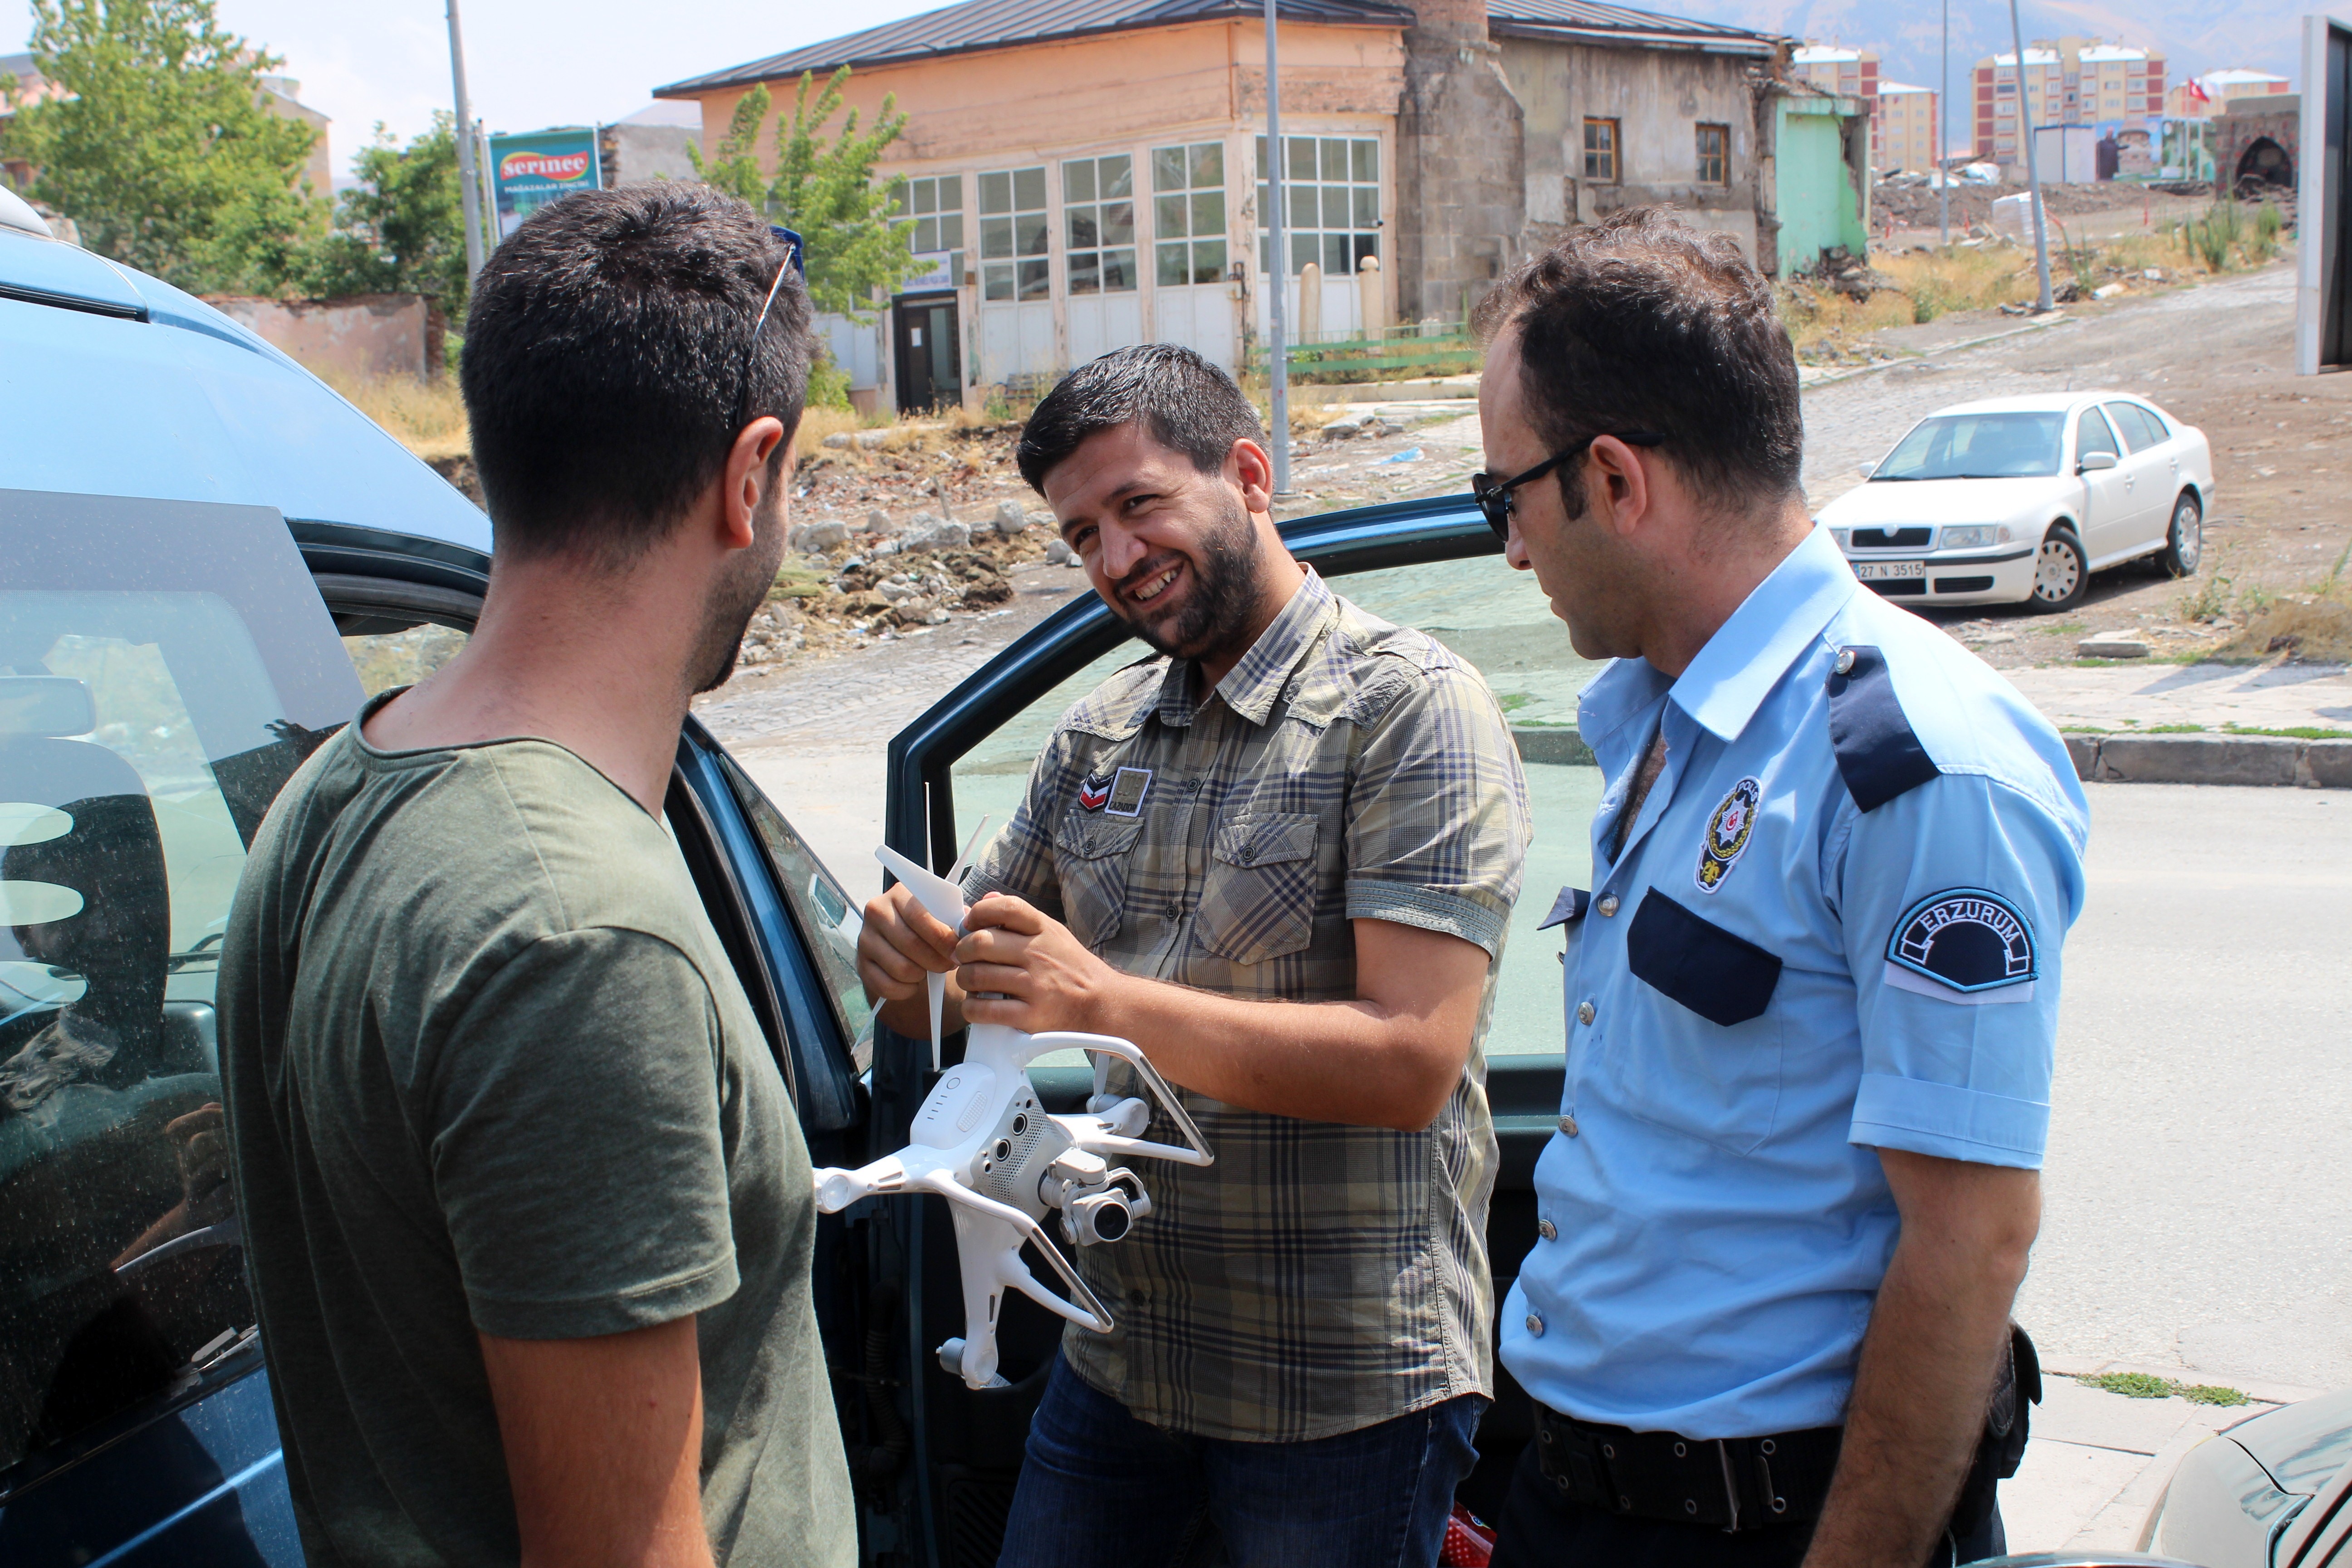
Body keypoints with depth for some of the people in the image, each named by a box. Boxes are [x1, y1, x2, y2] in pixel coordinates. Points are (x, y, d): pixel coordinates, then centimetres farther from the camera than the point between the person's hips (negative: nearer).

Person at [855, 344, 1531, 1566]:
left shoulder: (1409, 708, -13)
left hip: (1347, 1393, -6)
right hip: (1117, 1358, 6)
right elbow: (965, 993, 10)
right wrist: (908, 966, -14)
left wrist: (1109, 1002, -30)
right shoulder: (1097, 736, 8)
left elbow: (1412, 1062, -22)